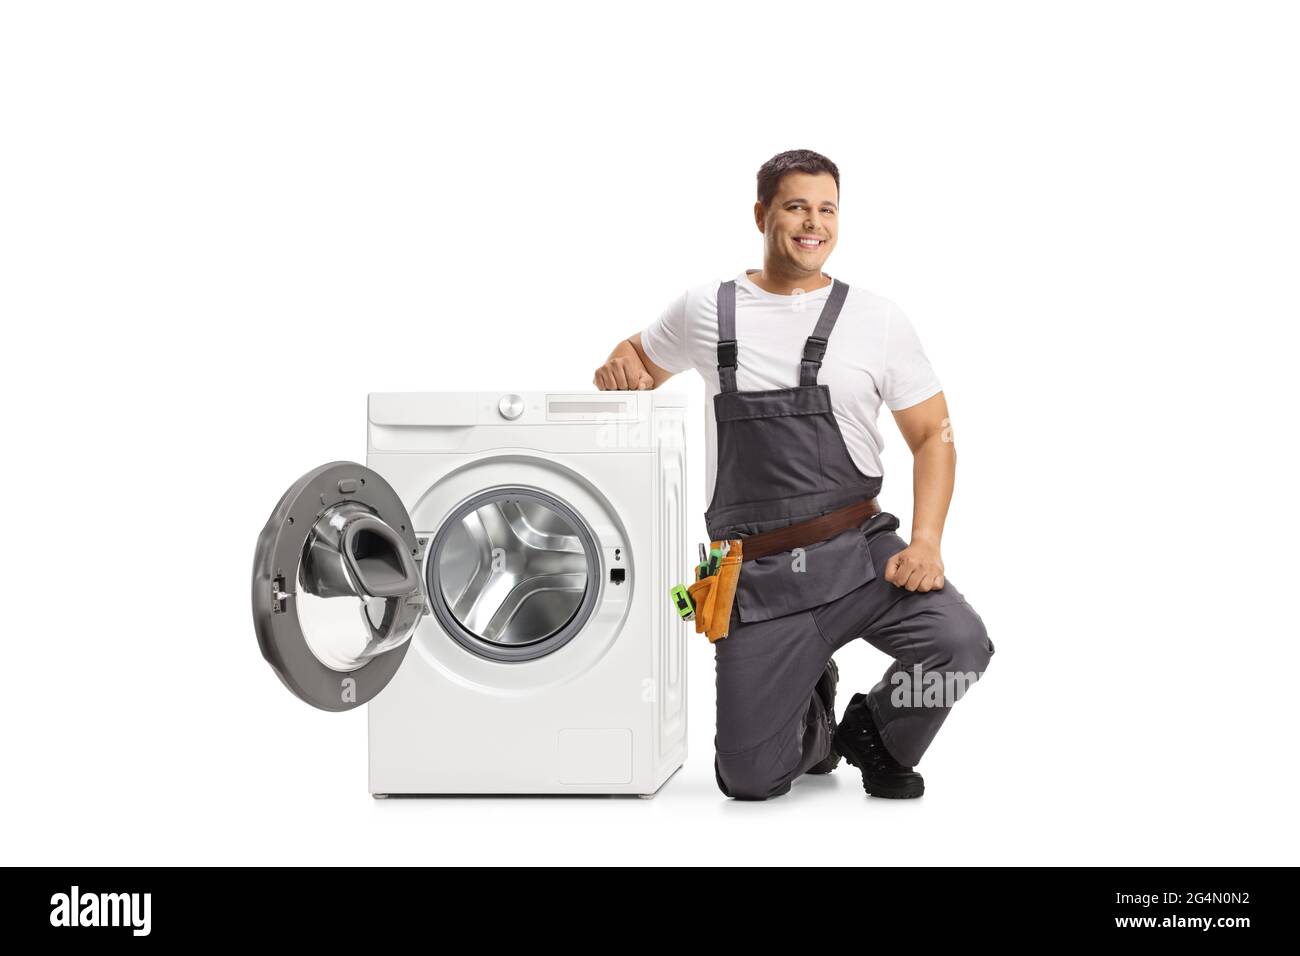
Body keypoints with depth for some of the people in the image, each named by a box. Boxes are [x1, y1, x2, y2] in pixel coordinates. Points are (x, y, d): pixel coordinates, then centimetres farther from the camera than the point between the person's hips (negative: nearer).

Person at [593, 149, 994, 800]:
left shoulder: (878, 320, 4)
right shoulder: (706, 311, 7)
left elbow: (933, 436, 5)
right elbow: (639, 359, 25)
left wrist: (925, 542, -11)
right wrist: (621, 367, 0)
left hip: (859, 551, 0)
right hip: (759, 574, 0)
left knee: (959, 643, -28)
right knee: (748, 778, -5)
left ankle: (875, 736, 7)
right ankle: (813, 718, 32)